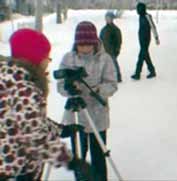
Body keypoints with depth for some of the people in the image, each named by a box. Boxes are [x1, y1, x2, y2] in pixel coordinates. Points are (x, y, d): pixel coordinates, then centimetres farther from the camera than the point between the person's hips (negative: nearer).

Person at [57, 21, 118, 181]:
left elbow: (112, 85, -8)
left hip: (98, 115, -2)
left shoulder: (104, 58, -7)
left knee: (98, 154, 5)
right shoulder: (68, 58, -3)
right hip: (75, 114, 2)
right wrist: (71, 88, -26)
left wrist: (98, 89, -28)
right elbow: (61, 86, -4)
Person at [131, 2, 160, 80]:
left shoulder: (147, 16, -15)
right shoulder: (141, 16, 10)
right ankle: (152, 71, 24)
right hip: (141, 39, 9)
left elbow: (153, 27, -15)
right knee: (145, 56, 14)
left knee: (142, 56, -8)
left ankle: (137, 74, -7)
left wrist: (156, 38, -14)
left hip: (146, 39, -9)